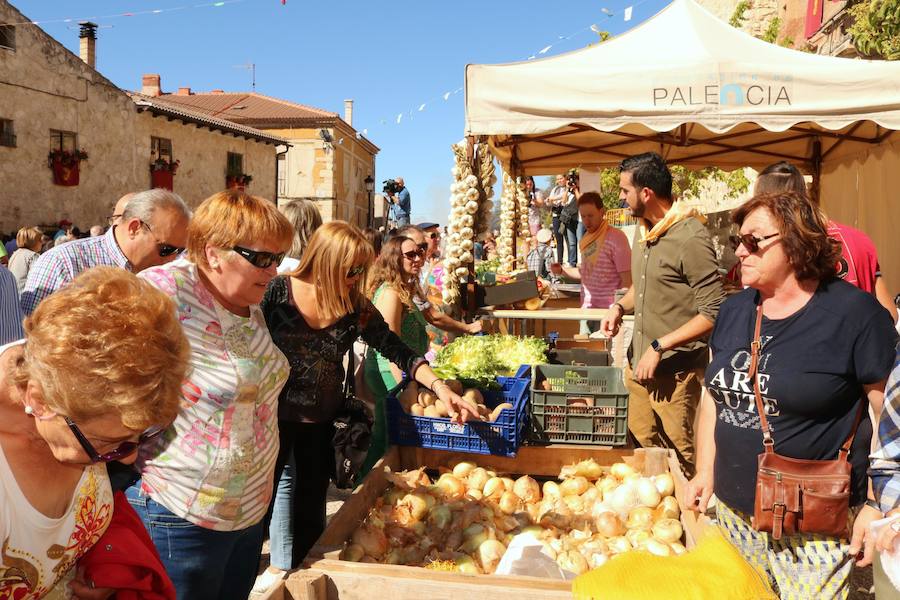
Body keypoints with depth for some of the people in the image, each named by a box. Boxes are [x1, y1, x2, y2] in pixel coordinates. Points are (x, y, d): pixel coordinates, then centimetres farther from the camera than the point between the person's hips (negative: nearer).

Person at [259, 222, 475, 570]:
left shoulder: (356, 307, -6)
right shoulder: (278, 292, -14)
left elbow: (397, 351, -6)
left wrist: (439, 387, -18)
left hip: (323, 420, 3)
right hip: (274, 414, -3)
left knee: (312, 505, 16)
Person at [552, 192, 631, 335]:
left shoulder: (616, 238, -13)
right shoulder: (586, 239, 11)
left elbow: (628, 282, -13)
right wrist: (562, 270, 7)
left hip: (607, 312, -7)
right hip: (587, 309, 7)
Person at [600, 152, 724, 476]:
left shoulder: (690, 238, -18)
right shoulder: (644, 231, 9)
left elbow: (712, 313, -19)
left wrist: (659, 347, -20)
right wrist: (620, 307, 4)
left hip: (675, 372, -8)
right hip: (638, 363, 8)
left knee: (678, 459, 4)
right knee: (640, 446, 16)